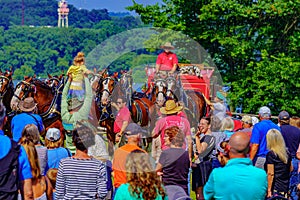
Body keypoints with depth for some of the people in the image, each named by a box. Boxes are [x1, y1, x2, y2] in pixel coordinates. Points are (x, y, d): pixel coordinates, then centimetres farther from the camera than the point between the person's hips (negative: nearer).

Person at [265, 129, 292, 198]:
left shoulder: (271, 154, -13)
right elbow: (291, 169, 17)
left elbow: (270, 174, -15)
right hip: (285, 187, 6)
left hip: (275, 188, -6)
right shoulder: (287, 153, 5)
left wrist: (269, 190, -13)